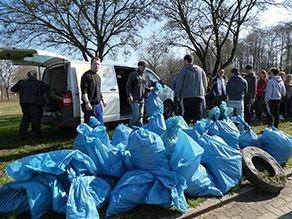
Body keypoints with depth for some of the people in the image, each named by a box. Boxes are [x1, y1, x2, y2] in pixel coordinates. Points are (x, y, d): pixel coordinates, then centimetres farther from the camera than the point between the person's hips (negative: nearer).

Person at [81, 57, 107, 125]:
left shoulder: (98, 76, 19)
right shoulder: (87, 75, -8)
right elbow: (84, 91, -16)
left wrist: (103, 100, 22)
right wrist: (87, 102, -24)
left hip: (98, 105, 9)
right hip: (90, 106, -8)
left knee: (101, 124, 15)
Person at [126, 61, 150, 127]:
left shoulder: (146, 76, 18)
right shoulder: (133, 74, -1)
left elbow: (147, 87, 24)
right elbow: (128, 86, -4)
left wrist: (146, 95, 8)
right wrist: (129, 95, -13)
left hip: (142, 99, 6)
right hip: (134, 99, -6)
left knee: (141, 115, 9)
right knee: (136, 114, -11)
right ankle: (129, 127, 7)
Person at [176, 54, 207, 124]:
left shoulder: (184, 70, -1)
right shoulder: (201, 70, 16)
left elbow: (179, 84, -2)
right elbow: (205, 84, 19)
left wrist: (178, 96, 7)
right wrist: (203, 94, 25)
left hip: (187, 96, -4)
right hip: (199, 96, 4)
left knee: (186, 116, 0)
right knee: (197, 115, 7)